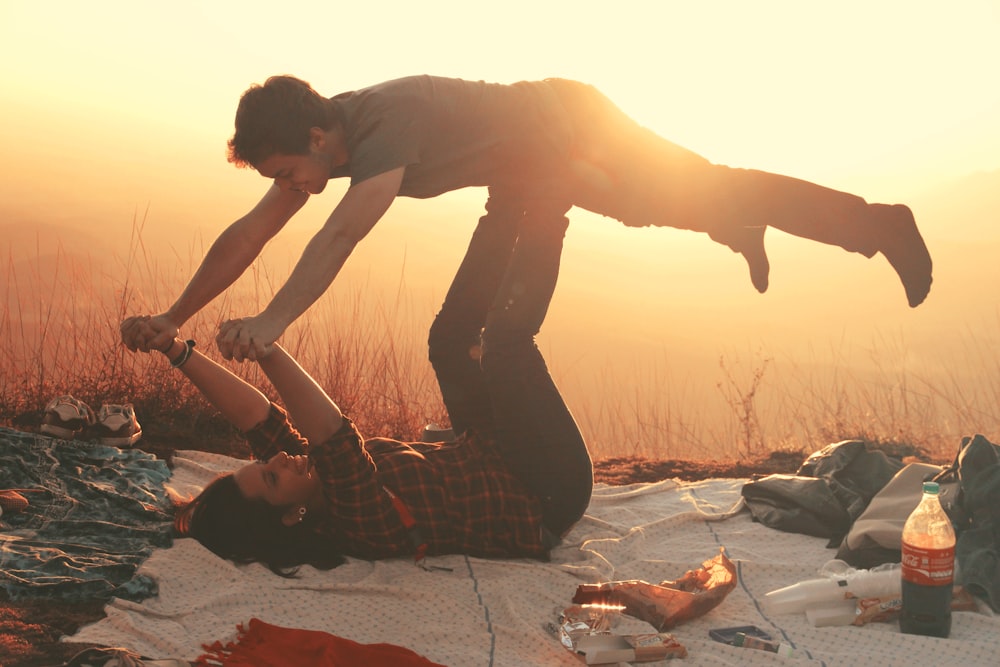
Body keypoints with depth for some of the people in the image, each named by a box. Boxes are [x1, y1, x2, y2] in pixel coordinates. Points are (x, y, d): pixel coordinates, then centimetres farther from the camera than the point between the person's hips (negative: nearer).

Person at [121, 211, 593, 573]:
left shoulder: (311, 477, -12)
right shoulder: (360, 524, -36)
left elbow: (255, 415, -9)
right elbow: (334, 437, -52)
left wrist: (176, 351, -15)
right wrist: (269, 354, -58)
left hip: (487, 459, 8)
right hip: (547, 498, -8)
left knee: (453, 337, 4)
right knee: (504, 342, -20)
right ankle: (541, 225, 0)